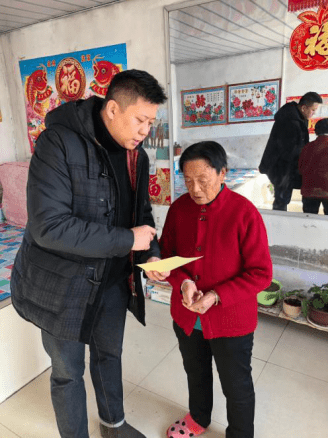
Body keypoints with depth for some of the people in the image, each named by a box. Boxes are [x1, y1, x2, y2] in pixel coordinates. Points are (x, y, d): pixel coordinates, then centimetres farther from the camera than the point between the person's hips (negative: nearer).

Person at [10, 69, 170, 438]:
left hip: (112, 278, 6)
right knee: (68, 372, 15)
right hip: (61, 283, -6)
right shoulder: (59, 143, -23)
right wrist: (127, 240, -27)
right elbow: (48, 226, -30)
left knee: (109, 355, 26)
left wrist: (151, 255, -11)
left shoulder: (136, 155, -1)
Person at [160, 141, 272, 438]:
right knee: (195, 374, 29)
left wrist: (216, 296, -25)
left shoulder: (245, 213, -21)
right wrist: (183, 282, -19)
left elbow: (261, 273, -17)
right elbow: (166, 254, 0)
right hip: (186, 316, 5)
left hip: (231, 320, -4)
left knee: (237, 387, 19)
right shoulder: (179, 208, -7)